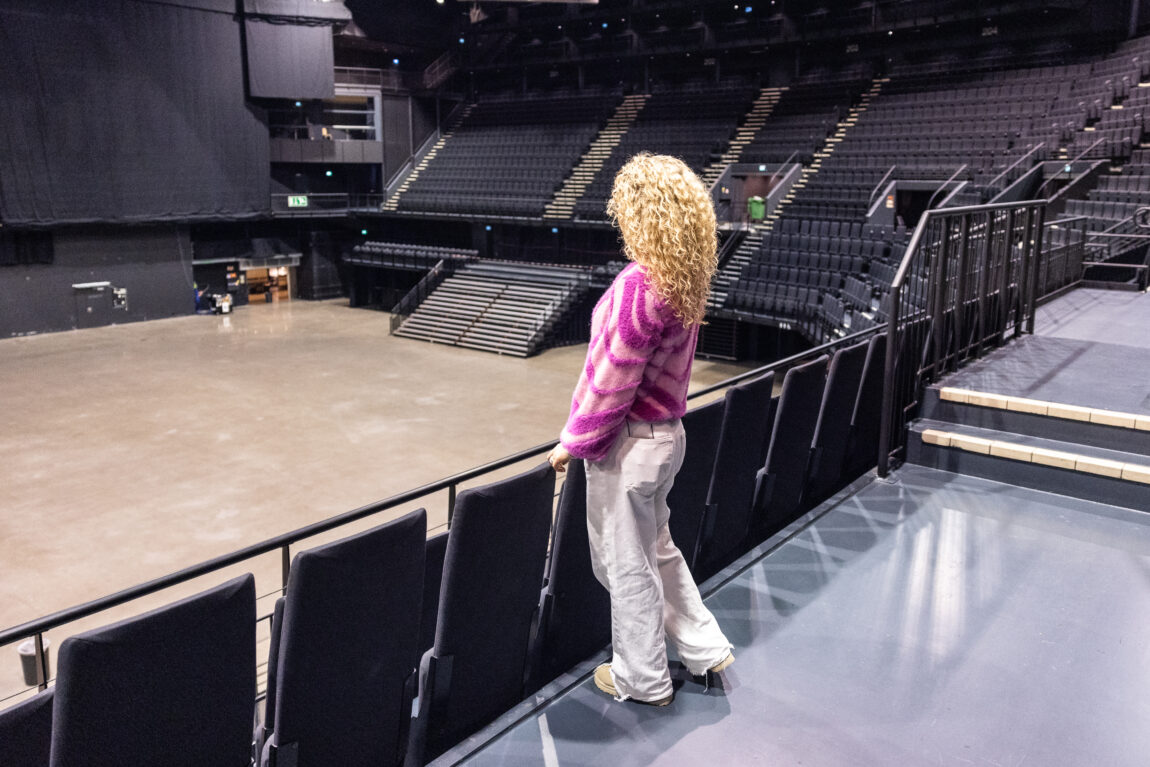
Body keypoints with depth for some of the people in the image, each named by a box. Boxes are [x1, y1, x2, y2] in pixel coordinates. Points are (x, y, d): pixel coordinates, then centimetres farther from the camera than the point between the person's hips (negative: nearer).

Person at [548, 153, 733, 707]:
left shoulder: (639, 285, -25)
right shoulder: (688, 279, 1)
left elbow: (610, 377, -21)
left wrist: (573, 442, -9)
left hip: (629, 442, -8)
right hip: (667, 432, 9)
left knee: (627, 564, 10)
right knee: (657, 548, 26)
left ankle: (641, 679, 29)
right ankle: (705, 649, 37)